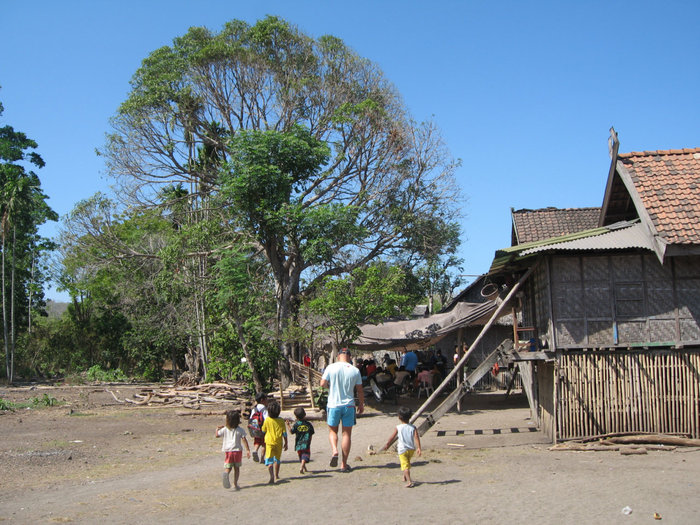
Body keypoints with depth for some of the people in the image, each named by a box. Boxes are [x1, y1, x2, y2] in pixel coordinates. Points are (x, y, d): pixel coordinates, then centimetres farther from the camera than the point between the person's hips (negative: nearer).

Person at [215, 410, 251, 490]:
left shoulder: (225, 429, -1)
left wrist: (217, 429, 26)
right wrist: (248, 450, -4)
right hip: (237, 450, 0)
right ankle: (235, 483, 8)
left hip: (228, 451, 0)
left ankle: (226, 474, -33)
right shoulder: (240, 430, -2)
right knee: (237, 468, 13)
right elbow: (244, 440, -6)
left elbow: (217, 435, 7)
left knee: (228, 467, 2)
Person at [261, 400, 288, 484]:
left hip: (269, 442, -3)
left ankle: (272, 477, -25)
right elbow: (284, 433, -2)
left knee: (269, 461, -7)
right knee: (277, 459, 22)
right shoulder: (281, 420, -7)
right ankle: (276, 475, 36)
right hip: (278, 442, 3)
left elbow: (263, 430, 4)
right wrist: (286, 443, 8)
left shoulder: (267, 420, -11)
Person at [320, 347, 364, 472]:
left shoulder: (331, 367, -7)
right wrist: (361, 404, 18)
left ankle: (334, 451, -10)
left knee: (332, 430, 17)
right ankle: (344, 464, 9)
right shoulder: (355, 370, -2)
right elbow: (360, 390, 4)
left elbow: (323, 384, -8)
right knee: (347, 434, 8)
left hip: (333, 405, -1)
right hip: (349, 405, 1)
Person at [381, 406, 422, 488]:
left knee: (405, 465, -6)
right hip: (411, 449, 4)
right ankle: (405, 477, 43)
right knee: (407, 462, 28)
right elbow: (416, 437, -13)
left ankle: (409, 481, -20)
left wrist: (386, 445, 14)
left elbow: (392, 438, -1)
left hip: (402, 449, -4)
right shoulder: (413, 428, -3)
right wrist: (418, 448, -17)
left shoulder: (398, 428, -7)